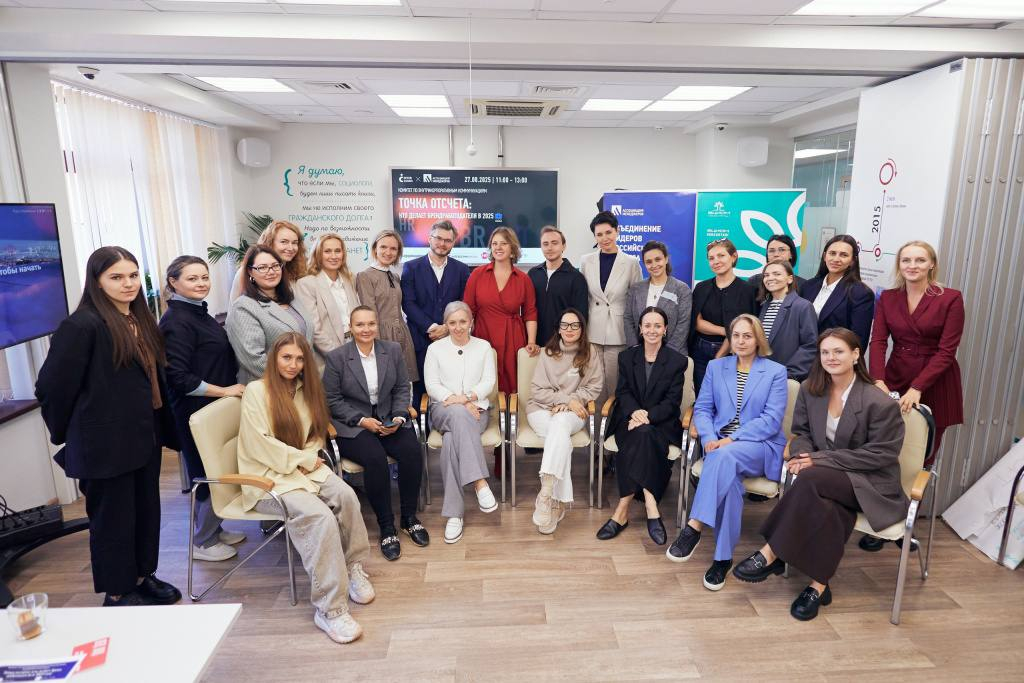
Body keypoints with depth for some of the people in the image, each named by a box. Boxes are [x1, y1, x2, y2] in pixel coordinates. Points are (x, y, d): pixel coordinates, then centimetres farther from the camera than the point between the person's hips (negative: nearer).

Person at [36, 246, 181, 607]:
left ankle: (142, 577, 35)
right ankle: (117, 594, 25)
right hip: (105, 443, -7)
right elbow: (52, 387, -13)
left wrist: (162, 428, 12)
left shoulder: (141, 320, 8)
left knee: (146, 512, 17)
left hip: (144, 437, 7)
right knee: (113, 519, 8)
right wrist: (68, 435, -1)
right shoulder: (82, 325, -16)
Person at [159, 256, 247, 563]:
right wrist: (225, 391, -18)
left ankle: (214, 529, 33)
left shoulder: (199, 313, 11)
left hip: (216, 407, 9)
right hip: (197, 411, -9)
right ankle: (202, 542, 20)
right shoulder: (176, 322, -17)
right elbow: (179, 377, -22)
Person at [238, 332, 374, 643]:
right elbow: (260, 445, -13)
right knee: (320, 516, -31)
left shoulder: (306, 390, 13)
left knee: (345, 495, -26)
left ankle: (353, 567, -8)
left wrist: (309, 459, -2)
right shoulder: (256, 390, -6)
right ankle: (330, 608, -25)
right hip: (268, 478, -6)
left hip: (304, 468, 6)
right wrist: (303, 459, -12)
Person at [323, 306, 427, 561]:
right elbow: (332, 400, -3)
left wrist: (399, 416, -8)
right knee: (375, 457, -31)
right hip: (352, 425, -3)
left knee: (412, 451, -24)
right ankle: (386, 527, -15)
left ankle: (409, 517, -4)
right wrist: (362, 420, -14)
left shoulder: (393, 350, 5)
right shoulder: (336, 357, -4)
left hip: (389, 420, 3)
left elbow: (402, 389, 9)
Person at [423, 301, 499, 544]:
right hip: (444, 409, 0)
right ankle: (480, 483, -45)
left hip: (476, 408, 0)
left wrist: (467, 398, -15)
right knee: (458, 414, -39)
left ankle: (454, 513, -32)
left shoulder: (483, 347, 13)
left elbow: (489, 381, 3)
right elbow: (432, 385, 3)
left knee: (451, 441, -33)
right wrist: (457, 402, -13)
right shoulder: (435, 348, 12)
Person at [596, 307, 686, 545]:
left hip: (662, 422, -1)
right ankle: (650, 507, -35)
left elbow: (673, 401, -3)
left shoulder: (677, 361, 4)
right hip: (630, 418, 1)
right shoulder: (627, 356, 11)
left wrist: (648, 416, -21)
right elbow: (622, 392, 3)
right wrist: (635, 412, -19)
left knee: (643, 436, -34)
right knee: (643, 436, -34)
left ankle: (622, 511, -34)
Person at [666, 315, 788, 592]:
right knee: (729, 475, -33)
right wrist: (709, 438, -12)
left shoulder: (776, 371, 5)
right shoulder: (716, 367, 16)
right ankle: (723, 557, -29)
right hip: (720, 444, 2)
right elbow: (702, 409, 10)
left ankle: (695, 526, -38)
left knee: (725, 457, -37)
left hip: (761, 446, -2)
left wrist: (733, 439, -17)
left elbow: (772, 420, -5)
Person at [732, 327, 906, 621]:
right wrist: (801, 454, -14)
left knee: (810, 479, -34)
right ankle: (819, 586, -18)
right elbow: (801, 432, 12)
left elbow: (882, 454, -14)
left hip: (870, 483, -4)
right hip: (831, 477, 4)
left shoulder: (880, 403, -13)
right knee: (825, 507, -33)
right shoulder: (810, 390, 3)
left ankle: (770, 554, -26)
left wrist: (821, 460, -19)